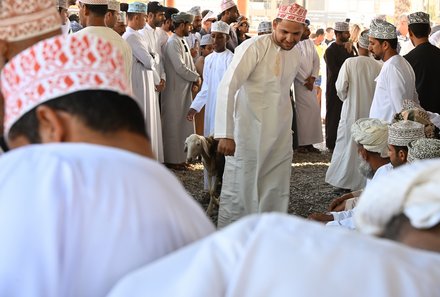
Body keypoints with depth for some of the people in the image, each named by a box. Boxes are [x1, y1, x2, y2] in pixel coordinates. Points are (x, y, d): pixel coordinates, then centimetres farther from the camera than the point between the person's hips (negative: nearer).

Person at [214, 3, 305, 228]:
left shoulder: (296, 56, 6)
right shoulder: (253, 47, -15)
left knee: (276, 194, 10)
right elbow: (227, 87, -22)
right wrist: (226, 133, -28)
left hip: (280, 137, 6)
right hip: (249, 134, -6)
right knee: (239, 191, -1)